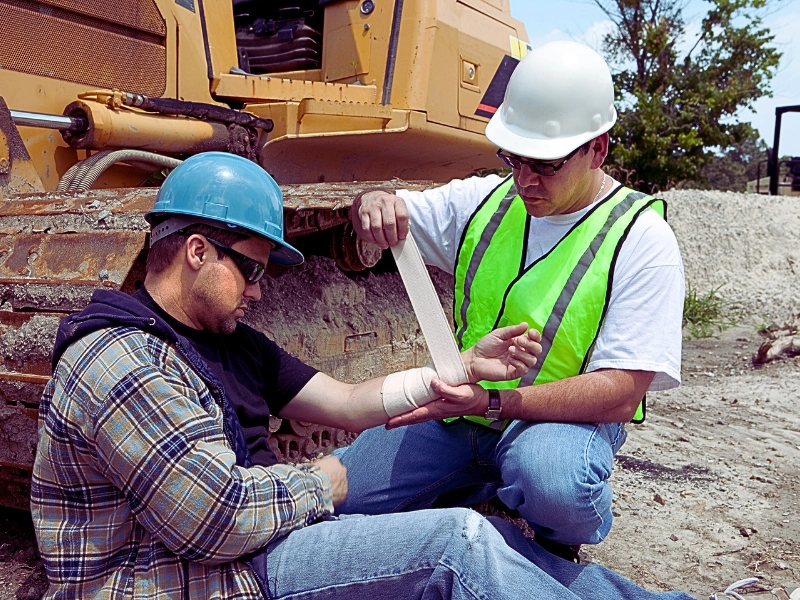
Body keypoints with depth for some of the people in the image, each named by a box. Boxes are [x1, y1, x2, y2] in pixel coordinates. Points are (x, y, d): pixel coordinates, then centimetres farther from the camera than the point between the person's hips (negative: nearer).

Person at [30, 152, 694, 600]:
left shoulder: (228, 342, 12)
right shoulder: (118, 361, -18)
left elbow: (347, 401, 8)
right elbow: (218, 520, -25)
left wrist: (470, 365, 0)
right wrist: (317, 484, -7)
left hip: (250, 545, 9)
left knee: (488, 539, 0)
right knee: (455, 541, -18)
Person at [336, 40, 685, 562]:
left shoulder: (641, 240, -14)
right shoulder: (485, 201, 2)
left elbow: (621, 392, -20)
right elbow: (395, 216, 11)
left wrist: (492, 402, -32)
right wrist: (374, 203, -17)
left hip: (567, 418, -4)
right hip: (460, 406, 5)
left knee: (549, 480, -40)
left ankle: (564, 544, -1)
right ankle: (484, 486, 15)